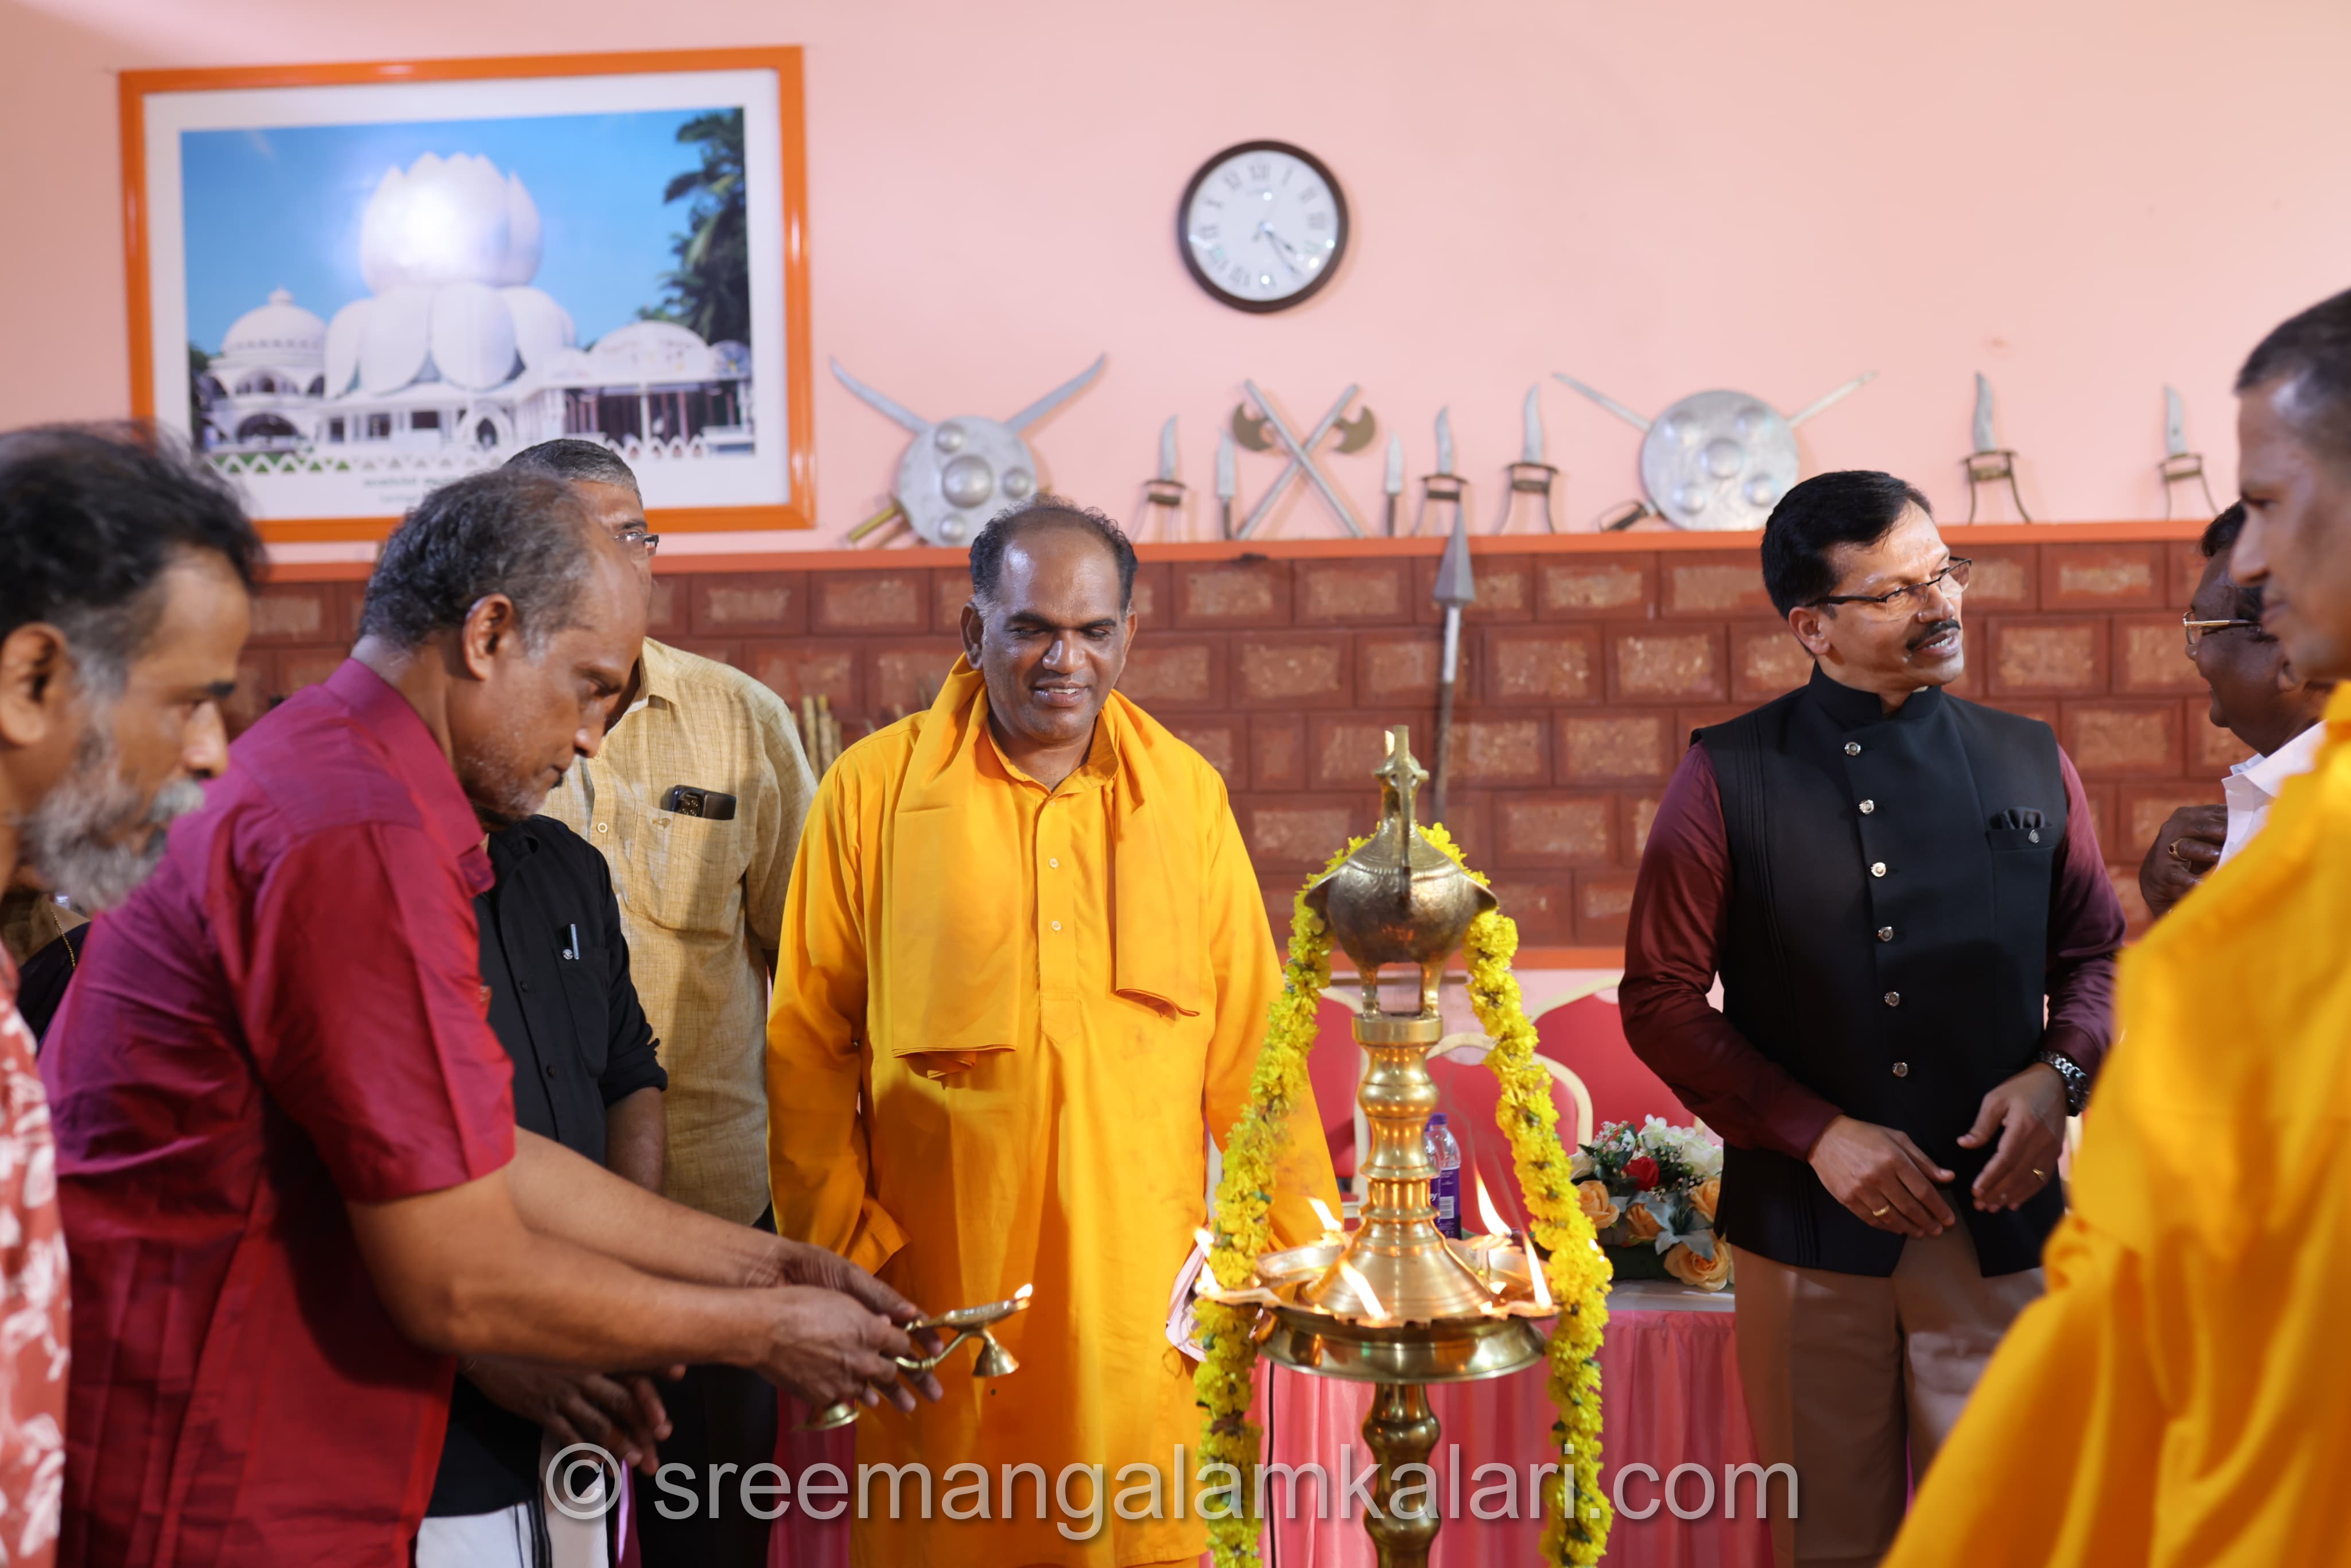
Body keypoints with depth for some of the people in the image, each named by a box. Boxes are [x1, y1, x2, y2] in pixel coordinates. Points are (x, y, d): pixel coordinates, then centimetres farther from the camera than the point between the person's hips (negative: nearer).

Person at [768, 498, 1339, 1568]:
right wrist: (837, 1244, -3)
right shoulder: (874, 789, -1)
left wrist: (1304, 1244, 5)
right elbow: (810, 1042, 2)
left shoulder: (1185, 792, 5)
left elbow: (1248, 1037, 6)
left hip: (1142, 1279, 2)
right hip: (939, 1278, -1)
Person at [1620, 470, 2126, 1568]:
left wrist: (2059, 1071, -6)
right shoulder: (1728, 779, -2)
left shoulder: (2030, 765, 7)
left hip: (1998, 1220, 2)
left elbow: (2093, 951, 15)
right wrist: (1818, 1134, -11)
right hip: (1806, 1220, -1)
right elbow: (1661, 998, -3)